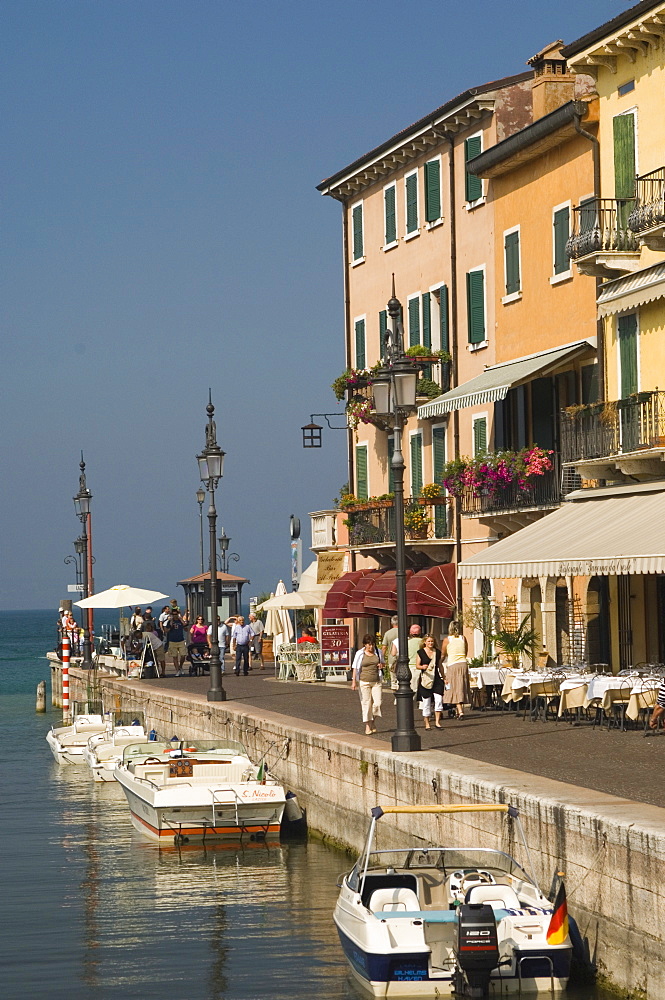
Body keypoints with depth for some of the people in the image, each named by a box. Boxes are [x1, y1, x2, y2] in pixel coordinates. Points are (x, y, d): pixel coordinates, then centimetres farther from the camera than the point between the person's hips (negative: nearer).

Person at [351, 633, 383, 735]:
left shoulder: (378, 652, 9)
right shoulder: (360, 654, -1)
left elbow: (381, 663, 25)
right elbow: (355, 668, -1)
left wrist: (381, 666, 1)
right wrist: (353, 682, -9)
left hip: (376, 682, 3)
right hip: (364, 682, -3)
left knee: (377, 703, -6)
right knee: (366, 704, -2)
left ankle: (372, 722, 18)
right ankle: (367, 726, 6)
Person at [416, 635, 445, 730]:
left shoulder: (437, 652, 10)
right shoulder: (420, 652, 1)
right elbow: (417, 665, -1)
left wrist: (444, 678, 17)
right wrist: (422, 667, -23)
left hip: (436, 679, 2)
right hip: (425, 679, -2)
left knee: (439, 699, -10)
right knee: (426, 702, 0)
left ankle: (437, 721, -4)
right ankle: (427, 723, 9)